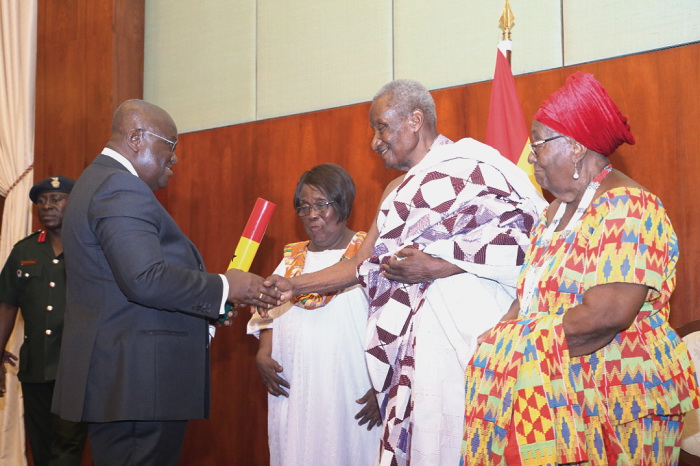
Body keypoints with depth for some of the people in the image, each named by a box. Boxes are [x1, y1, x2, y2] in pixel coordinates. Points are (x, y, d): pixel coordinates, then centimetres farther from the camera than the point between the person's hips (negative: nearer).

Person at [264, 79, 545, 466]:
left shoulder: (471, 169, -4)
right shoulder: (397, 191, 22)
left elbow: (519, 235, -15)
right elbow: (363, 266, 21)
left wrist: (434, 267, -17)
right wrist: (295, 286, 12)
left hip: (463, 330, -7)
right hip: (412, 341, 7)